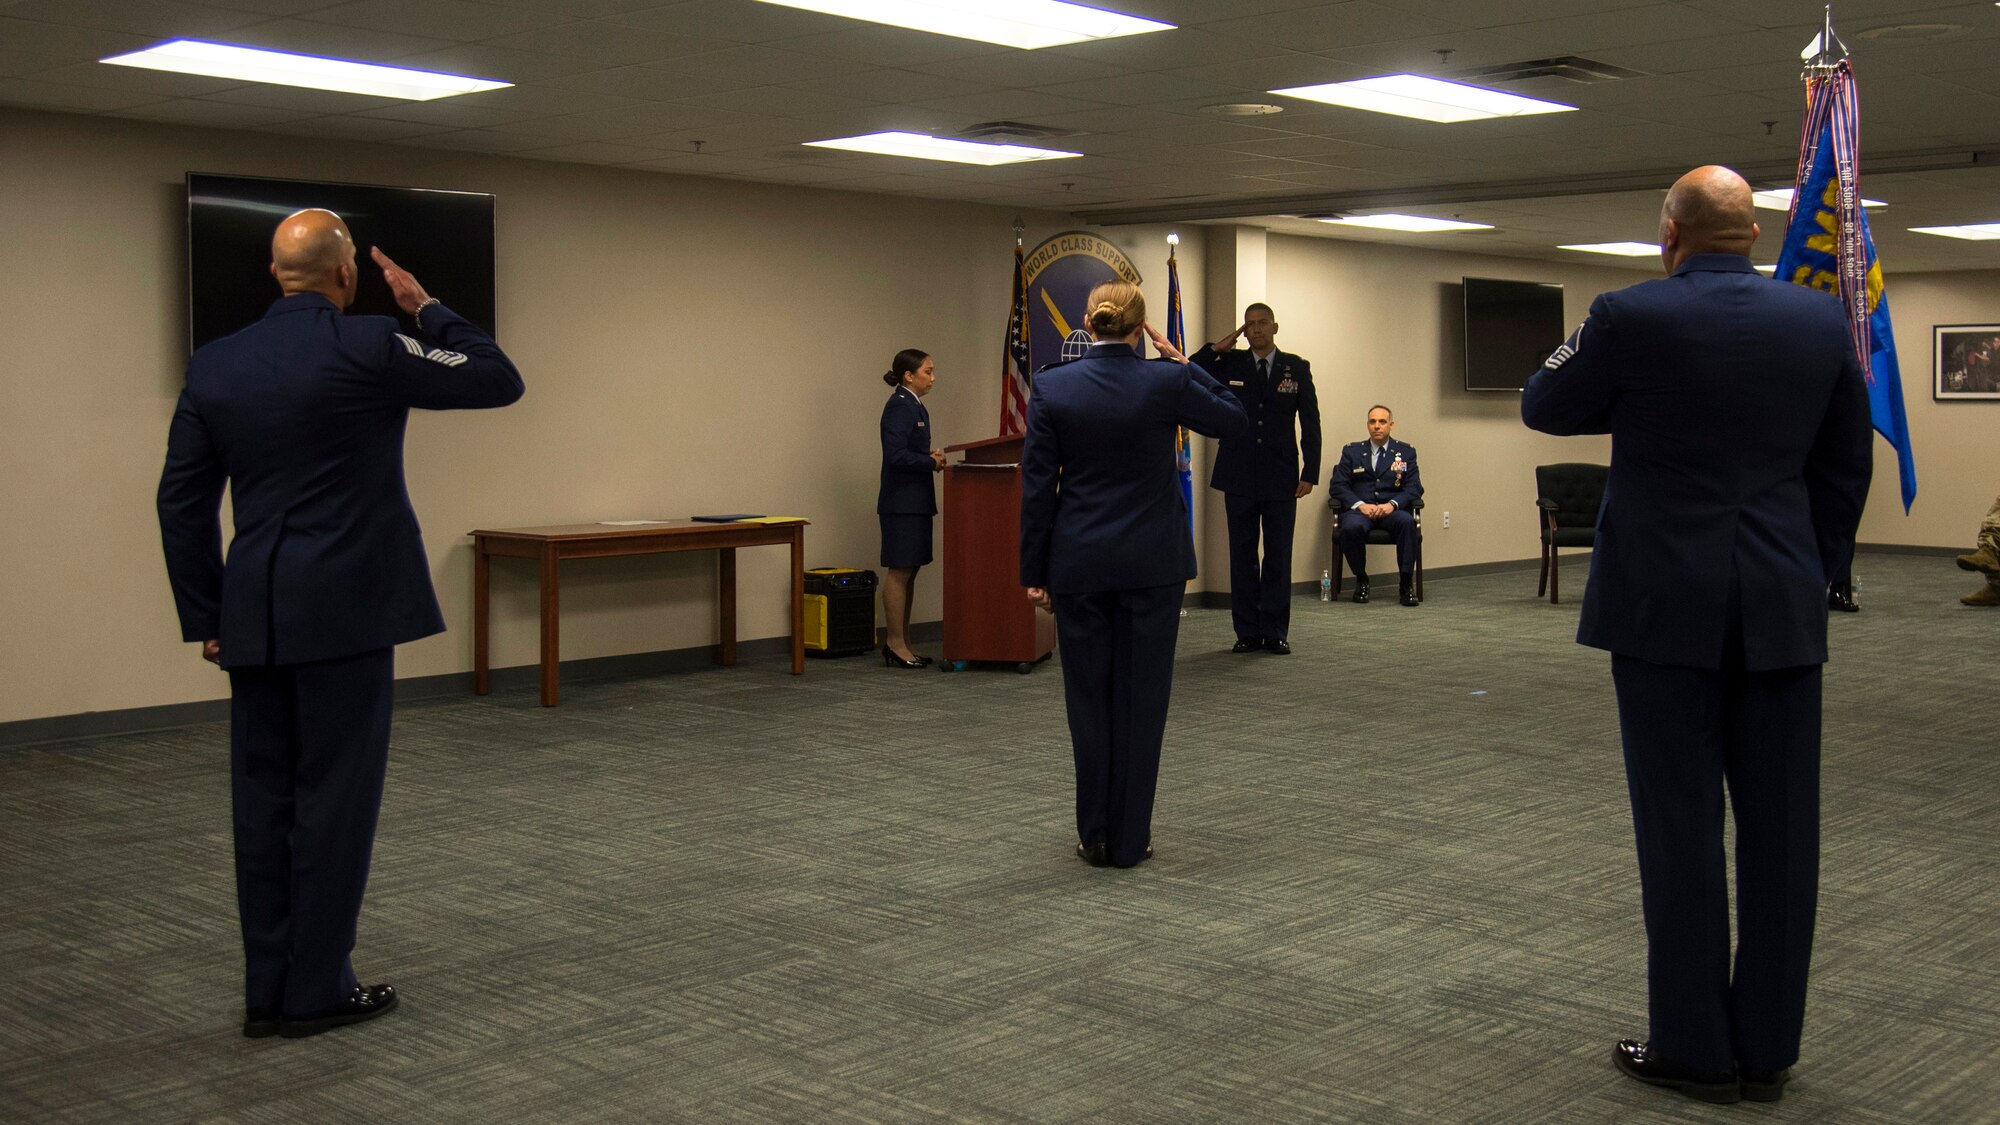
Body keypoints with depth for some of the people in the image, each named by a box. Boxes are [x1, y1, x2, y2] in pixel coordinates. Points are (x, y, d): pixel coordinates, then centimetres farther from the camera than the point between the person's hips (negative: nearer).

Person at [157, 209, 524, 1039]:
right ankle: (316, 991, 7)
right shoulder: (367, 348, -10)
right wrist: (426, 306, 8)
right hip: (344, 611, -6)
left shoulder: (213, 365, 7)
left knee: (264, 796, 10)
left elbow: (182, 501, 9)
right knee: (335, 795, 1)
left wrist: (205, 617, 15)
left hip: (254, 617, 6)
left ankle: (267, 990, 16)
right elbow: (499, 380, -2)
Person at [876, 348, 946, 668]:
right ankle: (895, 646, 0)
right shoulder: (899, 406, -15)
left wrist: (931, 457, 2)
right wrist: (934, 463, -13)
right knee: (899, 572, -5)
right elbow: (896, 455, -23)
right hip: (901, 502, -10)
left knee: (908, 572, 11)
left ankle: (900, 643, 16)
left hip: (915, 501, 10)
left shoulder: (914, 406, 15)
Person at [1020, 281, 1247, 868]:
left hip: (1079, 565, 1)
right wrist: (1183, 363, 8)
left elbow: (1037, 485, -3)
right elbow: (1235, 419, 10)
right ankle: (1131, 838, 11)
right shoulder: (1166, 381, -7)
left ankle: (1095, 836, 15)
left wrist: (1033, 571, 3)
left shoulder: (1050, 388, -6)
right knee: (1142, 698, 7)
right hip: (1153, 562, 0)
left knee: (1089, 698, 10)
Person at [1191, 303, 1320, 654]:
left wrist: (1310, 472, -2)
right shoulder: (1228, 364, 5)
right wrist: (1216, 348, -7)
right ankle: (1248, 632, 12)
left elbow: (1310, 423, 4)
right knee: (1242, 555, 5)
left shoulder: (1297, 368, 4)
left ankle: (1275, 632, 10)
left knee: (1278, 556, 3)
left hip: (1281, 478, -1)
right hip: (1240, 478, 1)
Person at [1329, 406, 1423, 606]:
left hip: (1391, 510, 0)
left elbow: (1414, 488, 4)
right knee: (1351, 527, -35)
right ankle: (1361, 580, -12)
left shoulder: (1406, 452, 14)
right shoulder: (1351, 451, 14)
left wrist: (1392, 504, -16)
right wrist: (1360, 505, -14)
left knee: (1407, 521, -34)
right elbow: (1337, 485, 3)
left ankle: (1406, 583, -24)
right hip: (1358, 510, 0)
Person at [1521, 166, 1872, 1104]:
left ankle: (1696, 1049, 11)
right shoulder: (1822, 321, 4)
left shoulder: (1631, 319, -9)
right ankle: (1769, 1047, 18)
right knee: (1780, 826, 9)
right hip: (1784, 607, 4)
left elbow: (1543, 407, 7)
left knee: (1681, 825, 3)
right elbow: (1847, 466, 11)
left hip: (1666, 604, -4)